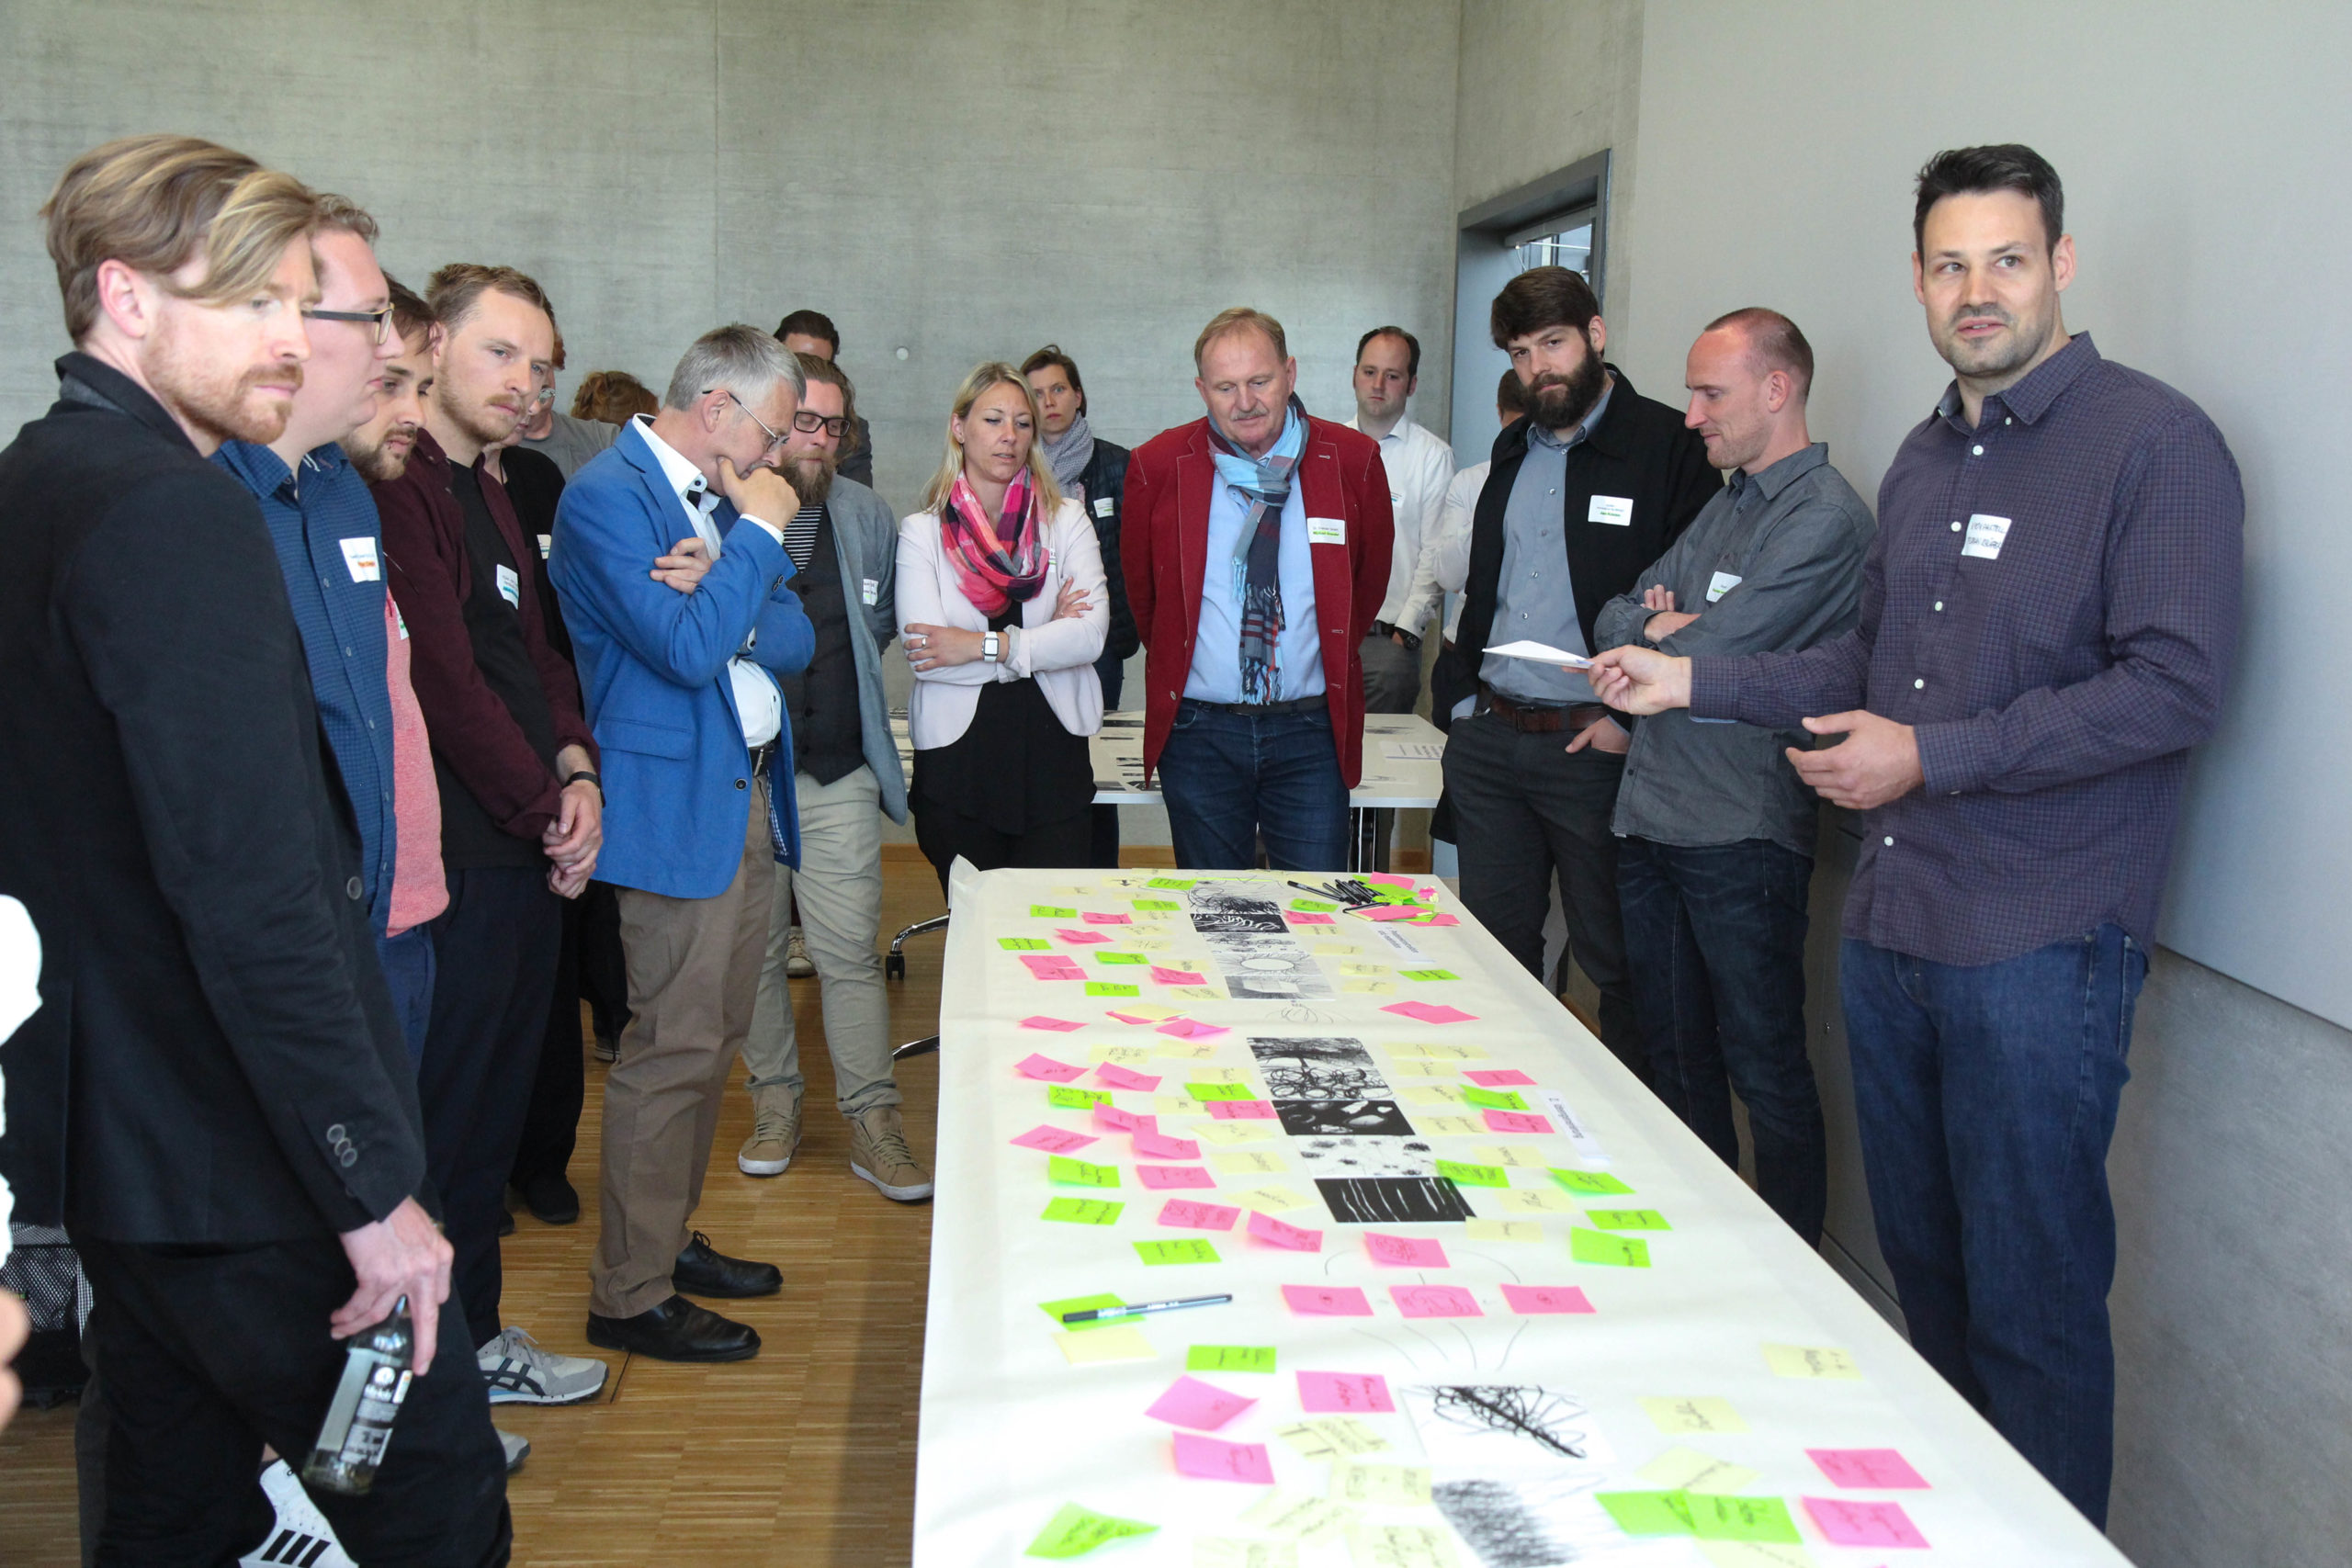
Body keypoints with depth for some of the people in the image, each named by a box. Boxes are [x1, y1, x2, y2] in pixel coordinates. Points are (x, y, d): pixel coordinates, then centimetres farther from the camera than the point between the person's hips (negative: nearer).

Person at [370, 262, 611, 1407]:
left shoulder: (487, 495, 17)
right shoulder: (397, 487, -14)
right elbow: (445, 679, -19)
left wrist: (576, 770, 2)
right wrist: (547, 817, -11)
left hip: (527, 854, 10)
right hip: (455, 862, -10)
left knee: (496, 1109, 18)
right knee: (444, 1122, 1)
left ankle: (476, 1341, 33)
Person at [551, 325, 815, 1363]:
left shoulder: (724, 497, 14)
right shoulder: (606, 496, -13)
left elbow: (795, 638, 8)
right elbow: (690, 651, -23)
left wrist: (721, 591, -12)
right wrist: (758, 536, -13)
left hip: (750, 801, 9)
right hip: (677, 806, -9)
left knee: (715, 1037, 15)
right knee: (673, 1049, -5)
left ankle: (668, 1237, 30)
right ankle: (629, 1296, 7)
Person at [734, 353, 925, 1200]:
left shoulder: (866, 514, 7)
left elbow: (889, 615, 23)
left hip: (838, 772, 1)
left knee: (850, 951, -2)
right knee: (756, 948, 11)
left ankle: (873, 1119, 7)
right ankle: (775, 1099, 27)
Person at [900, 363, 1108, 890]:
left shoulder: (1066, 520, 6)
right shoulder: (922, 531, 2)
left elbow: (1091, 634, -9)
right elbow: (924, 657, -11)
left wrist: (984, 645, -14)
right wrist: (1044, 639, -9)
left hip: (1053, 753, 1)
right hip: (957, 759, 0)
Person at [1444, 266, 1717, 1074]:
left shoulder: (1669, 446, -7)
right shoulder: (1513, 449, 15)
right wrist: (1464, 692, 9)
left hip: (1593, 744, -7)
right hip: (1488, 740, 7)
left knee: (1617, 960, 3)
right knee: (1495, 946, 15)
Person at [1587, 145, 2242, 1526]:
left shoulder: (2155, 441, -9)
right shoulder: (1926, 459, 15)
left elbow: (2174, 686, -18)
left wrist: (1930, 759, -19)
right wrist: (1691, 680, 13)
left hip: (2039, 945, -7)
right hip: (1888, 928, 8)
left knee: (2030, 1300, 2)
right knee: (1923, 1266, 18)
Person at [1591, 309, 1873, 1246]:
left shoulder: (1824, 517, -12)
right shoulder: (1726, 505, 17)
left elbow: (1709, 652, -19)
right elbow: (1614, 617, 14)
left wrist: (1648, 636, 0)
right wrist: (1663, 625, -7)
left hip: (1740, 835, -9)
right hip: (1651, 818, 9)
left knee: (1764, 1071, 2)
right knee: (1674, 1055, 17)